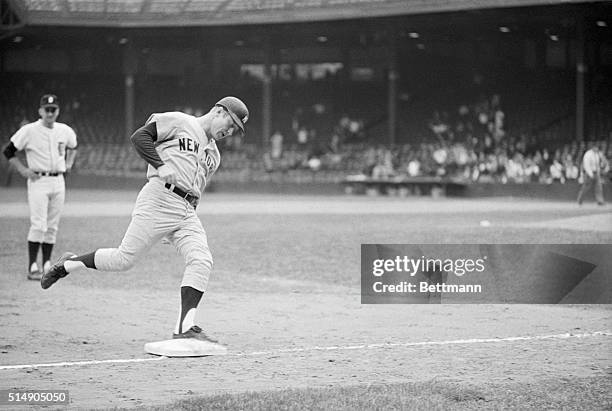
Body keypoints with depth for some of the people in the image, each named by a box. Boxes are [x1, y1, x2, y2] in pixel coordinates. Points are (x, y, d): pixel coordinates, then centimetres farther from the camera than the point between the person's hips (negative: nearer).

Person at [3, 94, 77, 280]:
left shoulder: (65, 131, 7)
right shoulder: (29, 131, -7)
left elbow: (72, 147, 29)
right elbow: (9, 151, -2)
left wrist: (68, 163, 14)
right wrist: (23, 170, -7)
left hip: (58, 181, 5)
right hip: (38, 181, -5)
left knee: (52, 227, 7)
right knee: (39, 225, -12)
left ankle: (47, 265, 13)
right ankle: (32, 267, -10)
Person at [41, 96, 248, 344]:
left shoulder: (213, 155, 27)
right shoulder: (179, 122, 4)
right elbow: (139, 136, -6)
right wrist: (160, 166, -19)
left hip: (187, 212, 7)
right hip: (159, 200, -7)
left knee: (201, 261, -15)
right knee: (125, 259, -8)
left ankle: (185, 328, -20)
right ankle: (68, 265, 15)